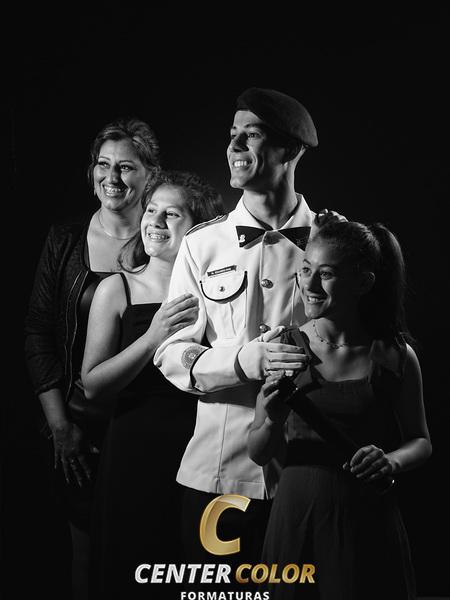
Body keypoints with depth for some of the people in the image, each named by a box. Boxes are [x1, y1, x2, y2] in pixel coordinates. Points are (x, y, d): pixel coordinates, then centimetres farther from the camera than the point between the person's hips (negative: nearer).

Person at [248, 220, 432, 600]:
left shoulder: (395, 357, -6)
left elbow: (420, 441, 6)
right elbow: (259, 454, -1)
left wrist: (392, 461, -14)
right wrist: (273, 423, -21)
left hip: (368, 522, -1)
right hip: (296, 515, 1)